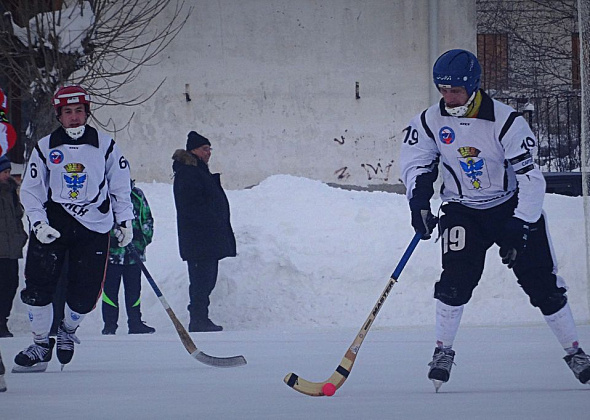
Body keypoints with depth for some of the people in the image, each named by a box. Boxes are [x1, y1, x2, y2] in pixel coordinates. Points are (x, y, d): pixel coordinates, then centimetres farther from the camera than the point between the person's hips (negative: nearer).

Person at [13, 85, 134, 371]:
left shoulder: (105, 146, 5)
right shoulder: (45, 148, 4)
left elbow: (121, 186, 14)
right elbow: (30, 190, 6)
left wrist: (125, 221, 8)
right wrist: (39, 224, -7)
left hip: (94, 227, 0)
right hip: (53, 221, 0)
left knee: (85, 293, -5)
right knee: (37, 287, -12)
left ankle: (68, 329, 27)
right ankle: (41, 343, 6)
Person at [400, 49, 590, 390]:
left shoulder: (506, 122, -22)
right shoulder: (430, 122, -10)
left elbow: (531, 179, -22)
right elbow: (416, 162, 7)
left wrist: (519, 230, -28)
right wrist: (419, 201, -10)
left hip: (512, 205, -2)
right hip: (462, 211, 2)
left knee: (542, 282, -4)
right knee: (457, 278, -18)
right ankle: (443, 351, -3)